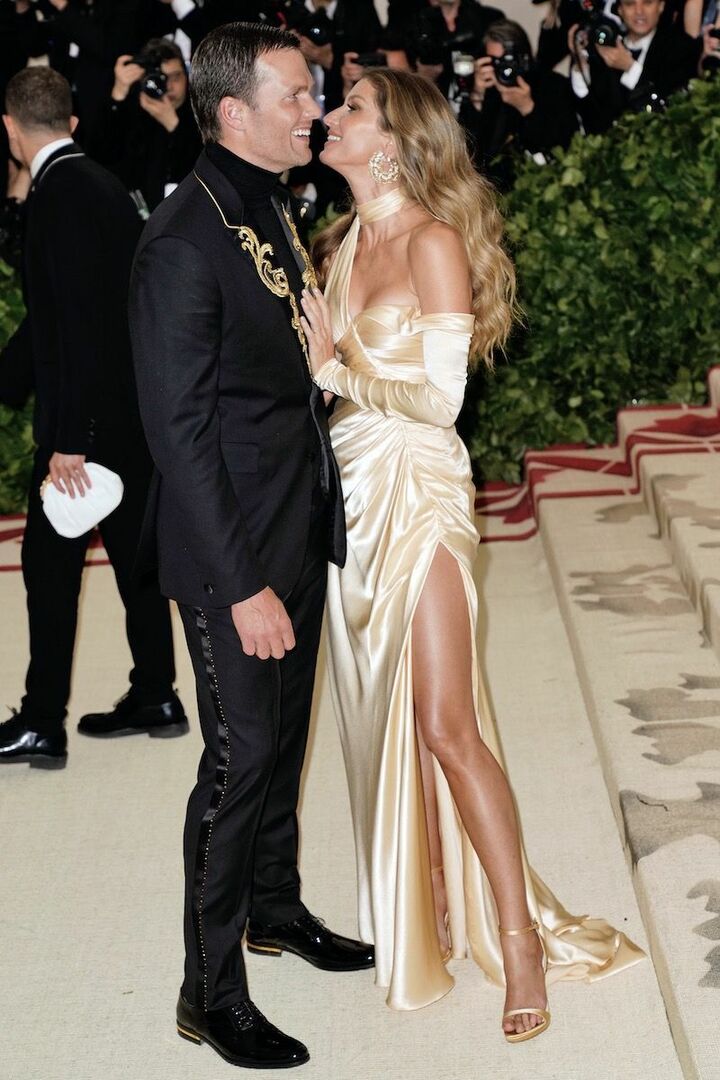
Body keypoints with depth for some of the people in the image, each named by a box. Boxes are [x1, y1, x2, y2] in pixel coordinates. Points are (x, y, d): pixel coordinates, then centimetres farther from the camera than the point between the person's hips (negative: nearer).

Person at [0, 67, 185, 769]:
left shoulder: (59, 195, -18)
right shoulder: (103, 185, 12)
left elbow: (77, 321, -24)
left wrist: (70, 439, -24)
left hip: (90, 416, -9)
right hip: (134, 408, 9)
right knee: (134, 553, 16)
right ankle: (154, 698, 25)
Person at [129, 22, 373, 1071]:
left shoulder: (270, 210, 8)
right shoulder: (185, 241, -21)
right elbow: (180, 433, -22)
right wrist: (243, 587, -22)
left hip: (299, 529, 8)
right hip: (236, 550, -8)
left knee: (284, 736, 21)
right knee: (242, 757, -2)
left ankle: (275, 908, 39)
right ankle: (212, 994, 10)